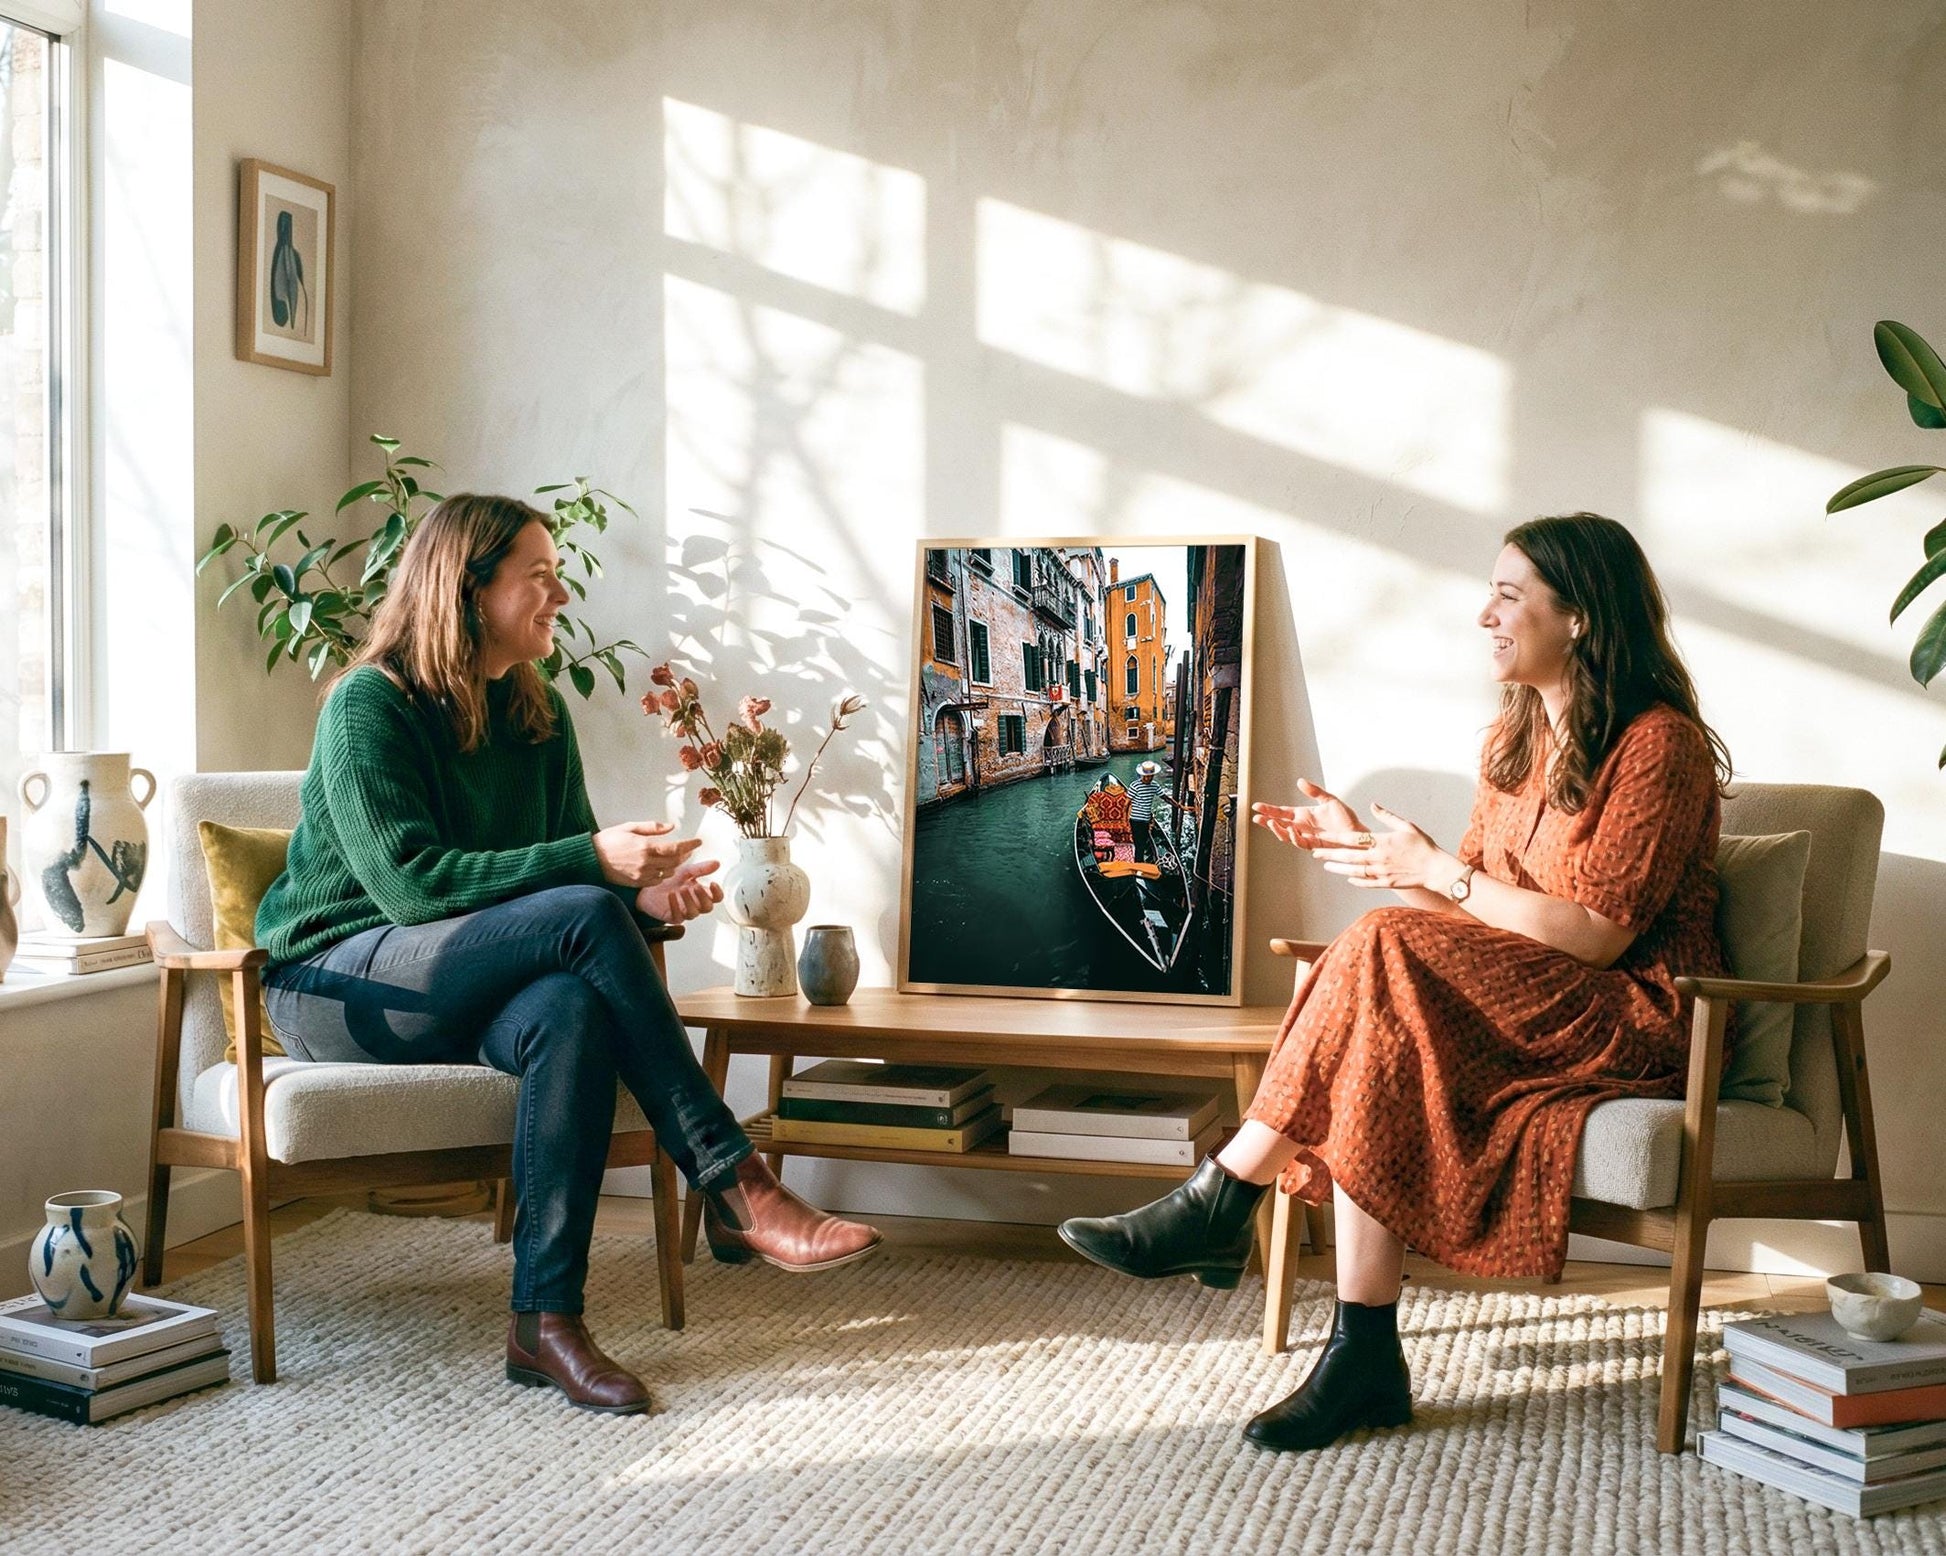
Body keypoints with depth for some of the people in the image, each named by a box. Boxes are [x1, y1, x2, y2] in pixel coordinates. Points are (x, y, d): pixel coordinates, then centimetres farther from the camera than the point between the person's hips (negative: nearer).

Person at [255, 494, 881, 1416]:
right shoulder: (368, 704, -12)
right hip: (337, 979, -5)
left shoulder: (539, 716, 9)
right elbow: (409, 883, -22)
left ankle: (546, 1321, -32)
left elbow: (570, 871, 9)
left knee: (574, 1012, -34)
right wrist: (593, 863, -28)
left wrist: (643, 891, -16)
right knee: (584, 917, -31)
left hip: (462, 992, 6)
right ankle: (734, 1190, -27)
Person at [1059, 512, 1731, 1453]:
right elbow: (1468, 901, 10)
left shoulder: (1659, 742, -12)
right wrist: (1362, 852, -2)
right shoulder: (1516, 738, 14)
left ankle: (1215, 1210, -19)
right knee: (1382, 1062, -26)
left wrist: (1436, 871, -16)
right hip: (1532, 1007, 7)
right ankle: (1364, 1357, -24)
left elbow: (1597, 933, -19)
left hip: (1637, 1016, -7)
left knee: (1384, 959, -28)